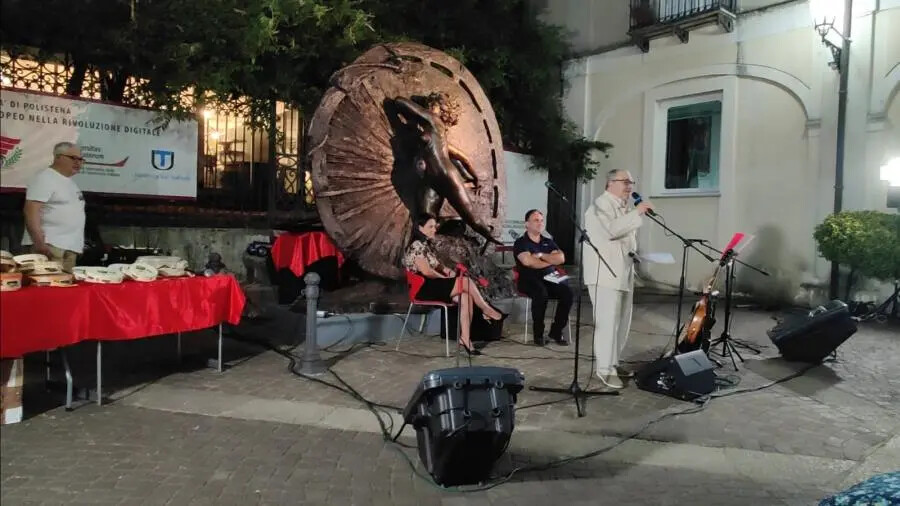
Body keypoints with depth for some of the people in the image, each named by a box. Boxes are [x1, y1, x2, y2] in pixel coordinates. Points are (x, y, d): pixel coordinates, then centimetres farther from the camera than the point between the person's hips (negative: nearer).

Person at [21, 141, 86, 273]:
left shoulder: (70, 182, 22)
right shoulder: (45, 178, -5)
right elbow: (31, 211, -15)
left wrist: (78, 244, 22)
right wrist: (39, 242, -23)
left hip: (70, 247, 9)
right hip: (51, 245, -9)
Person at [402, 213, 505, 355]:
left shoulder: (428, 244, 18)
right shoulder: (417, 246, -12)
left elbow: (436, 264, 24)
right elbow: (426, 271, -20)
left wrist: (447, 270, 2)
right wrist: (445, 278, -10)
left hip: (433, 285, 9)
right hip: (424, 288, -9)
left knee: (465, 297, -15)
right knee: (466, 281, -21)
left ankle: (465, 338, -17)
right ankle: (488, 311, -4)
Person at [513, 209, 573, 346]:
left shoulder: (548, 242, 21)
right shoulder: (521, 242, 5)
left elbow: (561, 258, 4)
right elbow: (528, 261, -14)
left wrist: (541, 255, -6)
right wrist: (550, 261, -2)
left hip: (550, 279, 5)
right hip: (529, 280, -5)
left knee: (567, 292, -25)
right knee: (541, 293, -37)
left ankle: (556, 331, -11)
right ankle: (538, 333, -20)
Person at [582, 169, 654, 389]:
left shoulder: (625, 208, 22)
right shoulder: (601, 204, -8)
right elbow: (610, 230, -26)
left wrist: (634, 254, 16)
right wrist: (636, 213, -22)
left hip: (623, 273, 10)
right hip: (605, 274, -10)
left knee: (622, 321, 12)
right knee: (607, 322, -10)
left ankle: (611, 362, 22)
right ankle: (605, 369, -5)